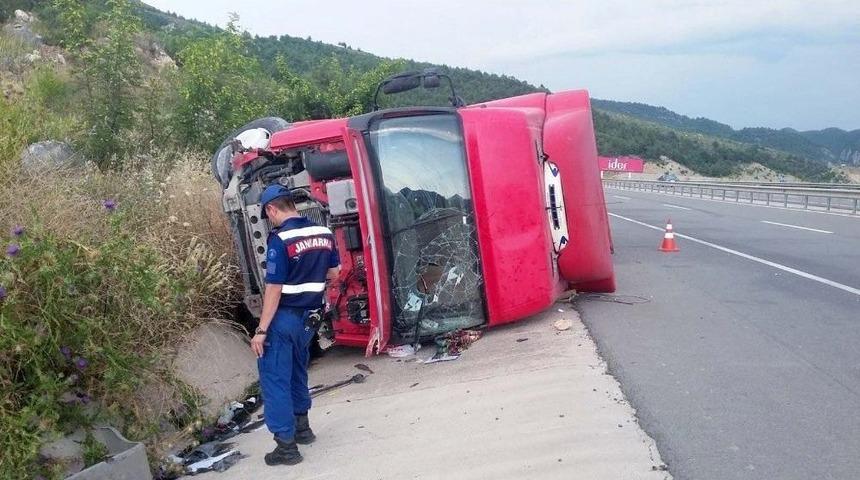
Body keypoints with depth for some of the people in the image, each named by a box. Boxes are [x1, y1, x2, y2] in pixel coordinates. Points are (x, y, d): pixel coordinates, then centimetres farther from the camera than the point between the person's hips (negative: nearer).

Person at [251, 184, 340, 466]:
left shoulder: (280, 240, -19)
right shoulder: (324, 233, 2)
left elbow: (274, 289, -20)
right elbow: (333, 274, 12)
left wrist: (261, 330, -15)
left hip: (284, 317, -7)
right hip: (310, 316, 7)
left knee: (274, 378, 2)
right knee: (297, 370, 24)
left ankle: (286, 446, 3)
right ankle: (302, 427, 35)